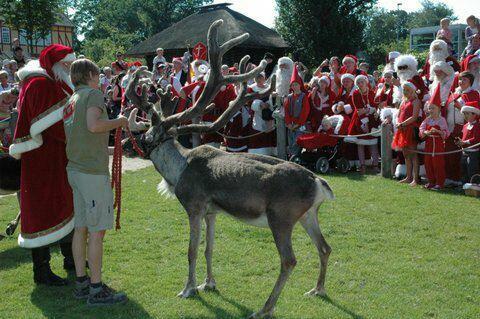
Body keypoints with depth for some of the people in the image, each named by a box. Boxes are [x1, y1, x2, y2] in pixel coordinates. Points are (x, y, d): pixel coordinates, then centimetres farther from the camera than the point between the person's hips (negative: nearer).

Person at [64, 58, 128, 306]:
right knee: (97, 230, -5)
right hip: (93, 171, -9)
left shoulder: (71, 101, 17)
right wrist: (118, 122, -11)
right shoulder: (93, 94, -8)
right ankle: (96, 290, 0)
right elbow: (93, 125, -25)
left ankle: (81, 281, 20)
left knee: (81, 227, 12)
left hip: (75, 169, 9)